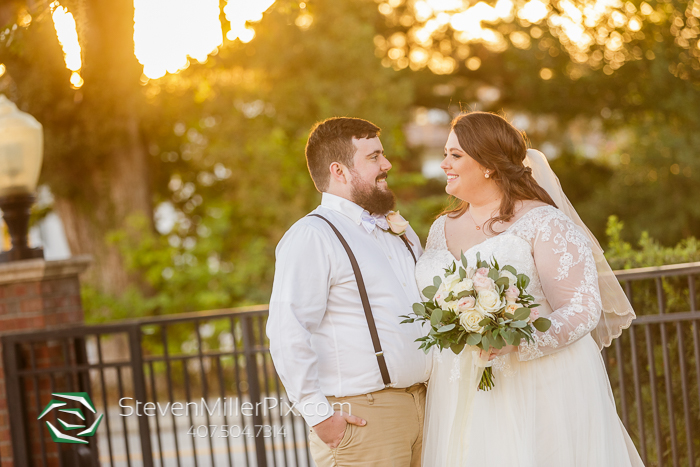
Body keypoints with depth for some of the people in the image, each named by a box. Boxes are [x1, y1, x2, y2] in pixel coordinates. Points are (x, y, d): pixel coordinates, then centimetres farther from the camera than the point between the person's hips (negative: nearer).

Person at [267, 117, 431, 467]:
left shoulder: (401, 234, 17)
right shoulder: (311, 237, -10)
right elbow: (287, 334, -19)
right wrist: (319, 415, -19)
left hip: (422, 407, 7)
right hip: (362, 420, -7)